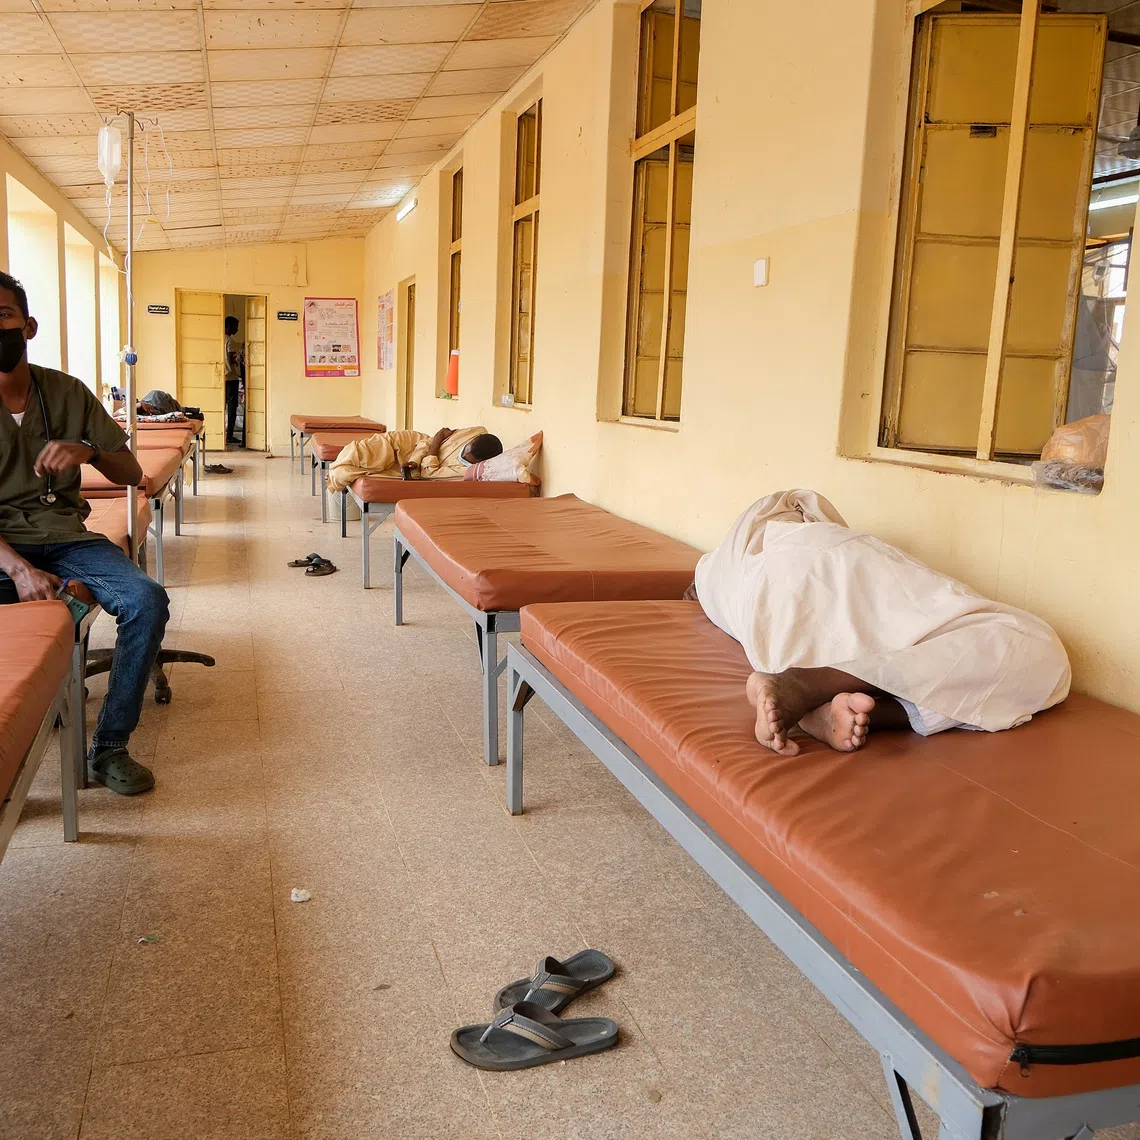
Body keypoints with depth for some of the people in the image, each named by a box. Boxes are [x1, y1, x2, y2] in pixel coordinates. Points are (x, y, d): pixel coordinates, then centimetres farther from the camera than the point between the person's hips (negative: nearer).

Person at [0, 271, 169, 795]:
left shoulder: (67, 392, 7)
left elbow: (132, 473, 6)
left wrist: (88, 451, -16)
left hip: (64, 535, 3)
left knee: (147, 600, -25)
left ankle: (108, 748, -13)